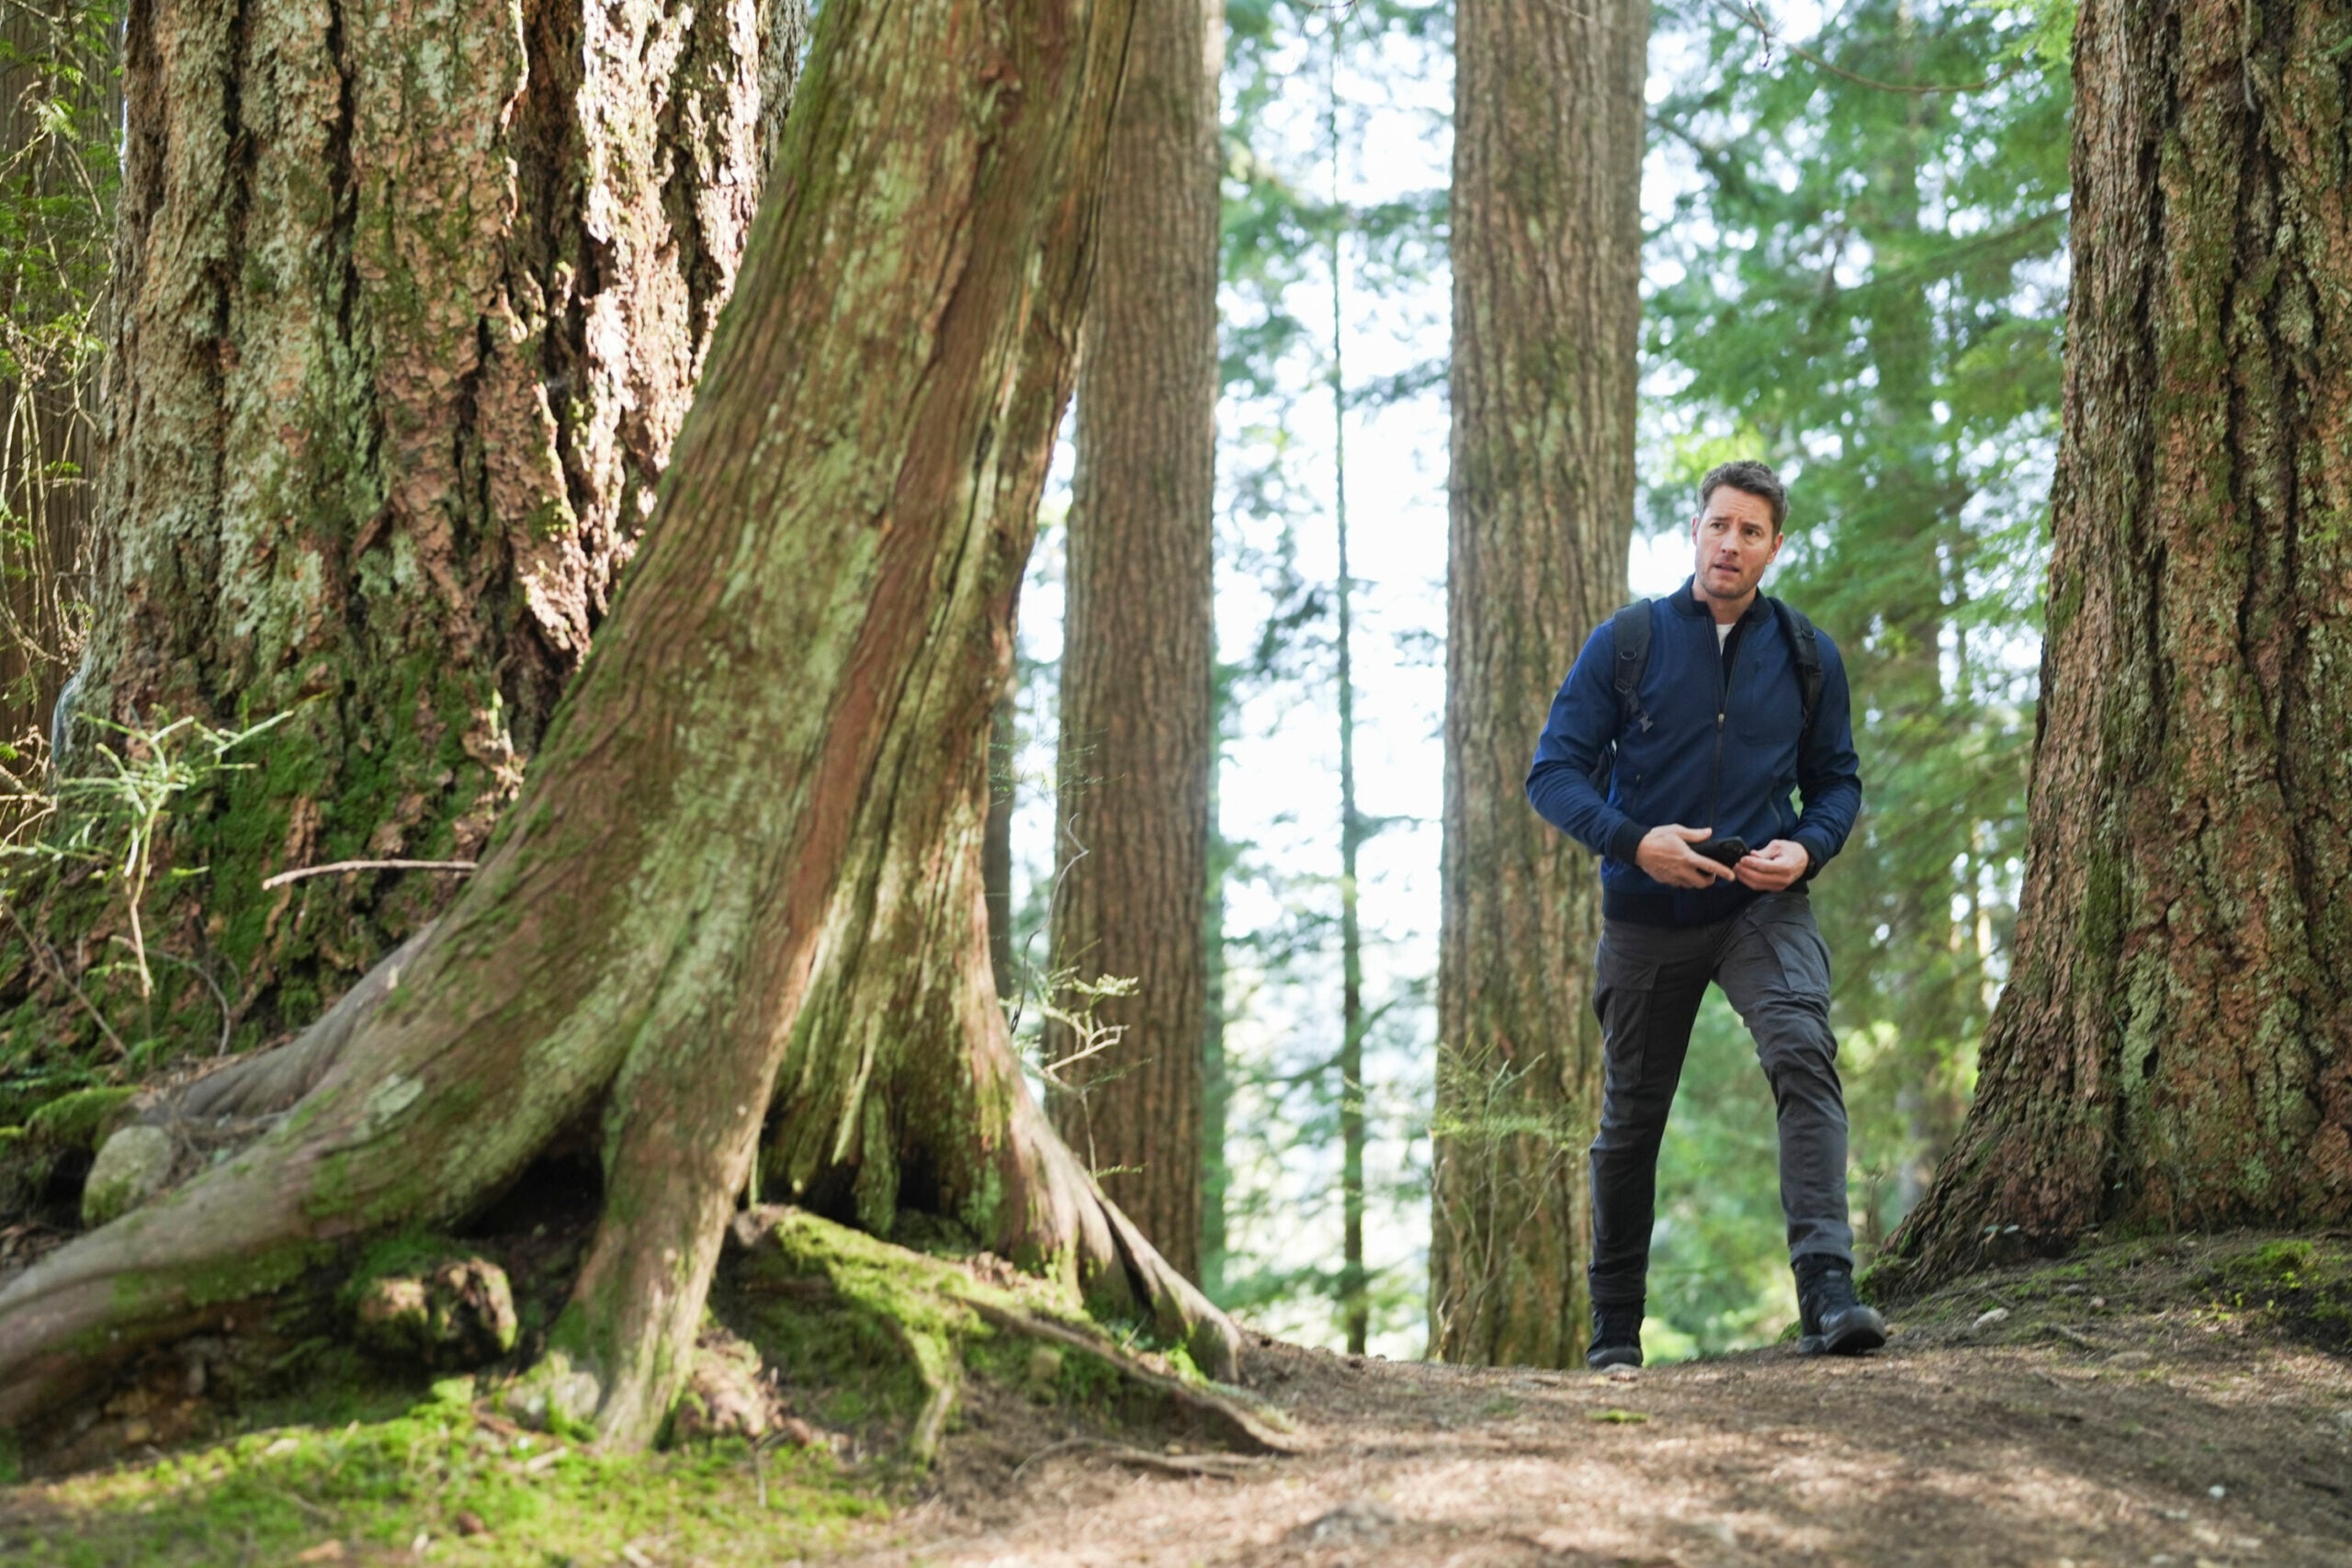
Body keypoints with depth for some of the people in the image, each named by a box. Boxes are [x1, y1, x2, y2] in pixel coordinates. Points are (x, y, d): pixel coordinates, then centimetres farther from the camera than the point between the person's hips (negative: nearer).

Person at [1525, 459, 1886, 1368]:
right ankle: (1614, 1328, 25)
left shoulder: (1807, 658, 4)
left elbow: (1837, 778, 13)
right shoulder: (1627, 643, -2)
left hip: (1763, 906, 0)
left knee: (1804, 1052, -26)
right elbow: (1554, 773, -4)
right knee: (1632, 1116, 10)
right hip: (1647, 916, 0)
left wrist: (1807, 848, -8)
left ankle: (1828, 1291, -35)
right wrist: (1633, 840, -21)